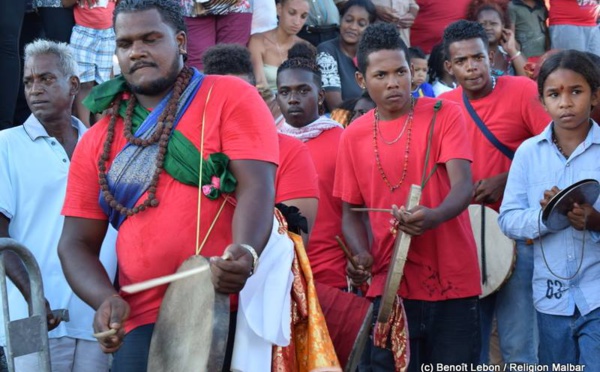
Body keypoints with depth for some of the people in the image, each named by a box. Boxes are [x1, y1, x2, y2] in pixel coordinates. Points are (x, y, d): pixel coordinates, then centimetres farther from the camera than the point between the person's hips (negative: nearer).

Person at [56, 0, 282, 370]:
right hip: (144, 323, 3)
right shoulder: (97, 141, 14)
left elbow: (256, 187, -9)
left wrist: (245, 253, -29)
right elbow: (77, 243, 12)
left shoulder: (230, 97, 3)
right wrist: (106, 298, -8)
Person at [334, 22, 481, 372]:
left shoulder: (445, 114, -3)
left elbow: (463, 185, -14)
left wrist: (435, 216, -35)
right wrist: (362, 255, -8)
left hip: (452, 283, -2)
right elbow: (352, 211, 13)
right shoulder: (354, 136, 5)